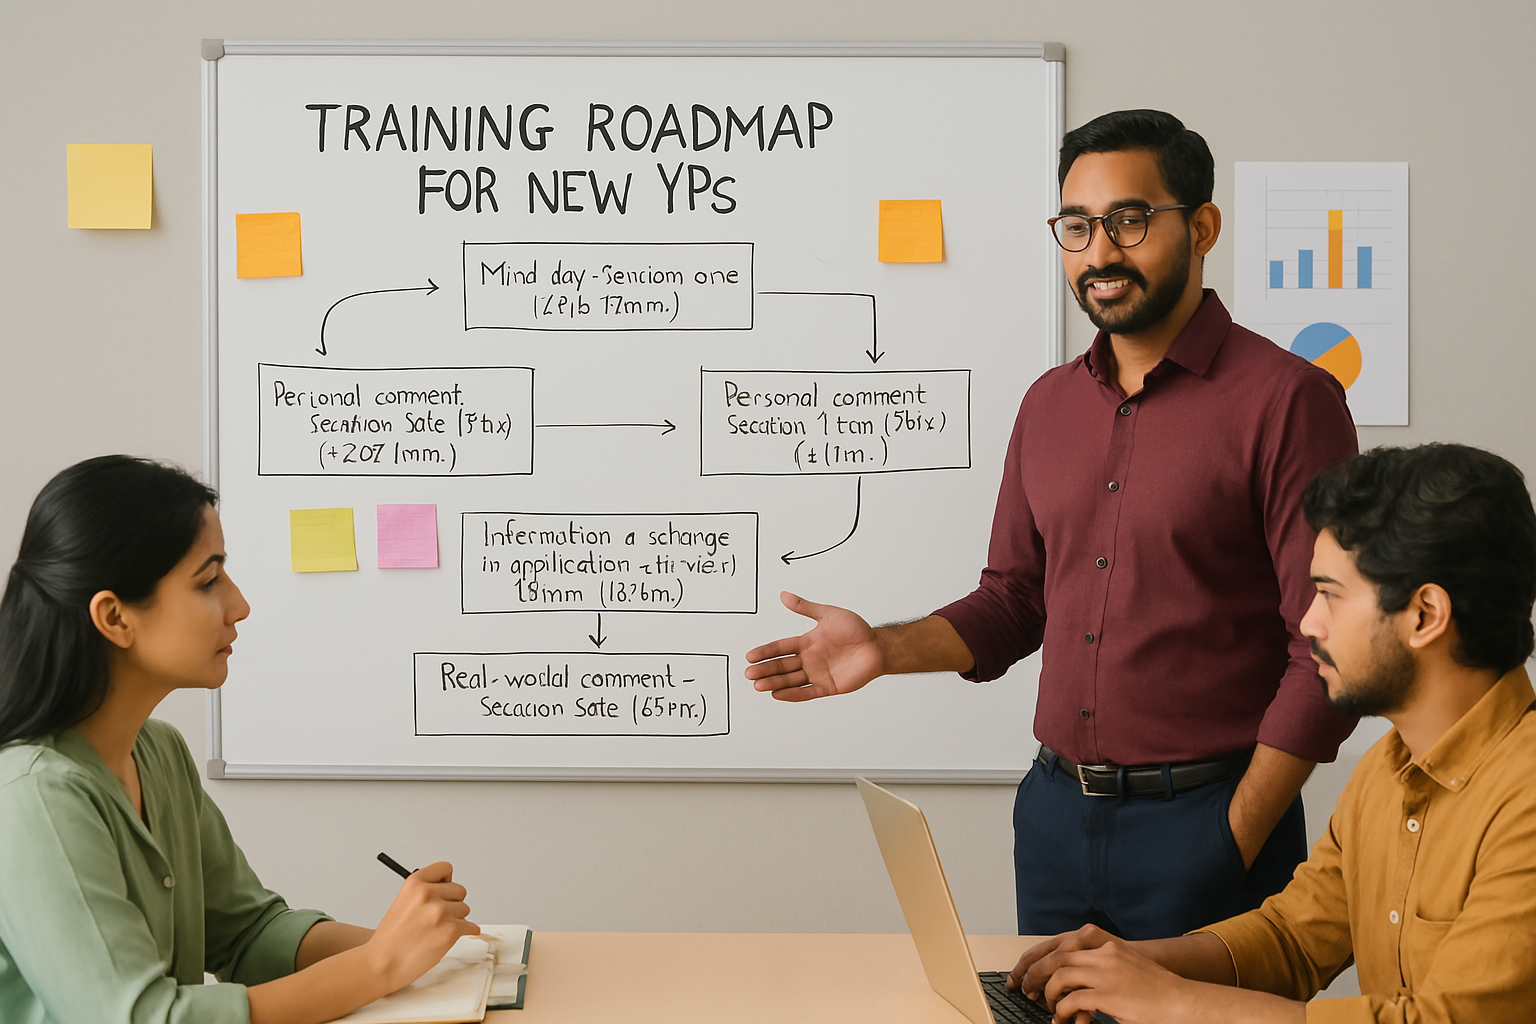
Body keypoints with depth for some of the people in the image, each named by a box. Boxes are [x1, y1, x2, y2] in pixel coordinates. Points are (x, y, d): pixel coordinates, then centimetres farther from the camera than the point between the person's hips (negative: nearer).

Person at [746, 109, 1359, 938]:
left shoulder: (1286, 399, -11)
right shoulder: (1049, 405, 10)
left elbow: (1327, 650, -13)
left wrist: (1236, 840, -15)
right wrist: (885, 649, -1)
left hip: (1206, 818, -6)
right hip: (1055, 810, 6)